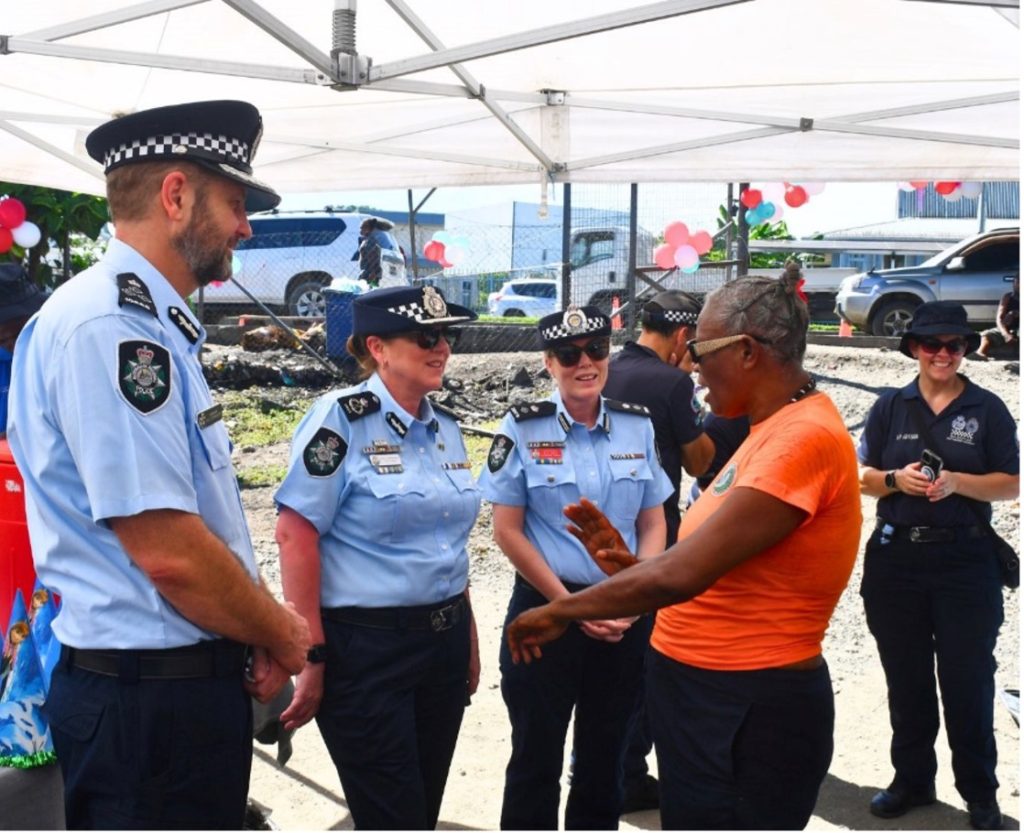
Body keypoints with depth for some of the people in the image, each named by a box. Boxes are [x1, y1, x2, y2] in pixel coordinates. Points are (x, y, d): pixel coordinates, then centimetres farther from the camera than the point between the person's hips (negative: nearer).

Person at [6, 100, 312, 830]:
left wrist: (259, 634, 6)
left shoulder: (152, 326, 12)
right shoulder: (109, 325, -21)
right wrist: (283, 637, -9)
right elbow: (170, 554, -25)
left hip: (189, 684, 10)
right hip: (150, 703, -10)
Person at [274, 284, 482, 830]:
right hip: (364, 647, -7)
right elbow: (295, 534, -15)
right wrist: (311, 654, -16)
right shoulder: (340, 419, -12)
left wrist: (468, 640, 18)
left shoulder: (445, 429, 9)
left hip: (442, 642, 7)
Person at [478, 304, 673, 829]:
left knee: (605, 760, 17)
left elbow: (653, 524, 6)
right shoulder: (523, 427, -7)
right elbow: (507, 531, -9)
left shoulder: (638, 425, 2)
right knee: (536, 758, 10)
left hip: (624, 618, 3)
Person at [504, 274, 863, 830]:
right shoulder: (773, 433, 11)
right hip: (701, 693, 9)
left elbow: (682, 573, -27)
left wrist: (560, 611, -15)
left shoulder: (805, 436, -22)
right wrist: (629, 566, 1)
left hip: (748, 714, -9)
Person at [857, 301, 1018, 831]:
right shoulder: (890, 406, 6)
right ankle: (911, 779, 28)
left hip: (965, 562, -2)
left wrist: (957, 482, -17)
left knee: (968, 681, 4)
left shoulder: (987, 409, 0)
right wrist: (896, 479, -13)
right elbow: (862, 476, 8)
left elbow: (1011, 485, -1)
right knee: (905, 678, 13)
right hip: (895, 558, 2)